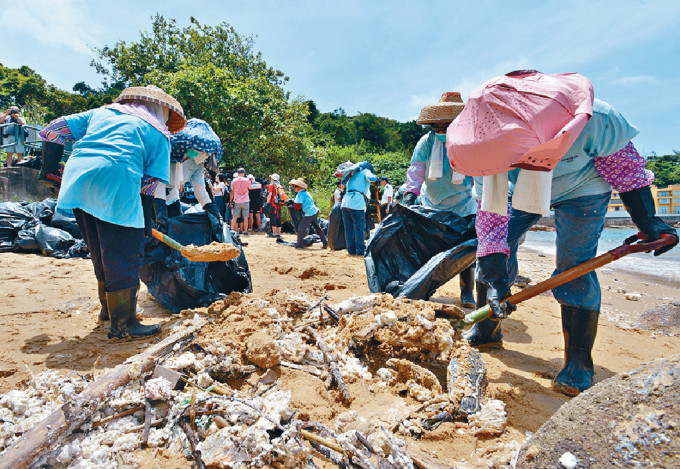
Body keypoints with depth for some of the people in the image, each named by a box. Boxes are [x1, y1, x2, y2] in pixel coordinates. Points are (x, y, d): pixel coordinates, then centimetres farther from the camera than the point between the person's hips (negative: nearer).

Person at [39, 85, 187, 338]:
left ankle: (108, 309, 36)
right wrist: (146, 222, 9)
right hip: (116, 184, -7)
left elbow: (55, 129, 22)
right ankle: (123, 324, 2)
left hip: (76, 179, 7)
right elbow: (151, 180, 4)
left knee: (102, 253, 20)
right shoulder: (159, 133, 13)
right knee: (125, 255, -1)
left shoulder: (102, 111, 27)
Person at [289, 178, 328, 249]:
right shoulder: (306, 192, 16)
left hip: (309, 213, -10)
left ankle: (299, 245, 3)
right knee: (317, 227, 18)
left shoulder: (300, 194, -11)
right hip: (315, 211, 10)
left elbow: (298, 206, -15)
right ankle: (325, 243, 20)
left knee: (301, 228, -3)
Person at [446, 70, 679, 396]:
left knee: (575, 269, -12)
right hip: (520, 189, 3)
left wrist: (646, 219, -9)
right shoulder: (490, 142, -31)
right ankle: (487, 331, 15)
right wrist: (495, 277, -31)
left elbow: (621, 161, -16)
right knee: (493, 254, -4)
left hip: (582, 189, -2)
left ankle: (578, 364, 0)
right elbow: (490, 210, -25)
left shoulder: (594, 121, -39)